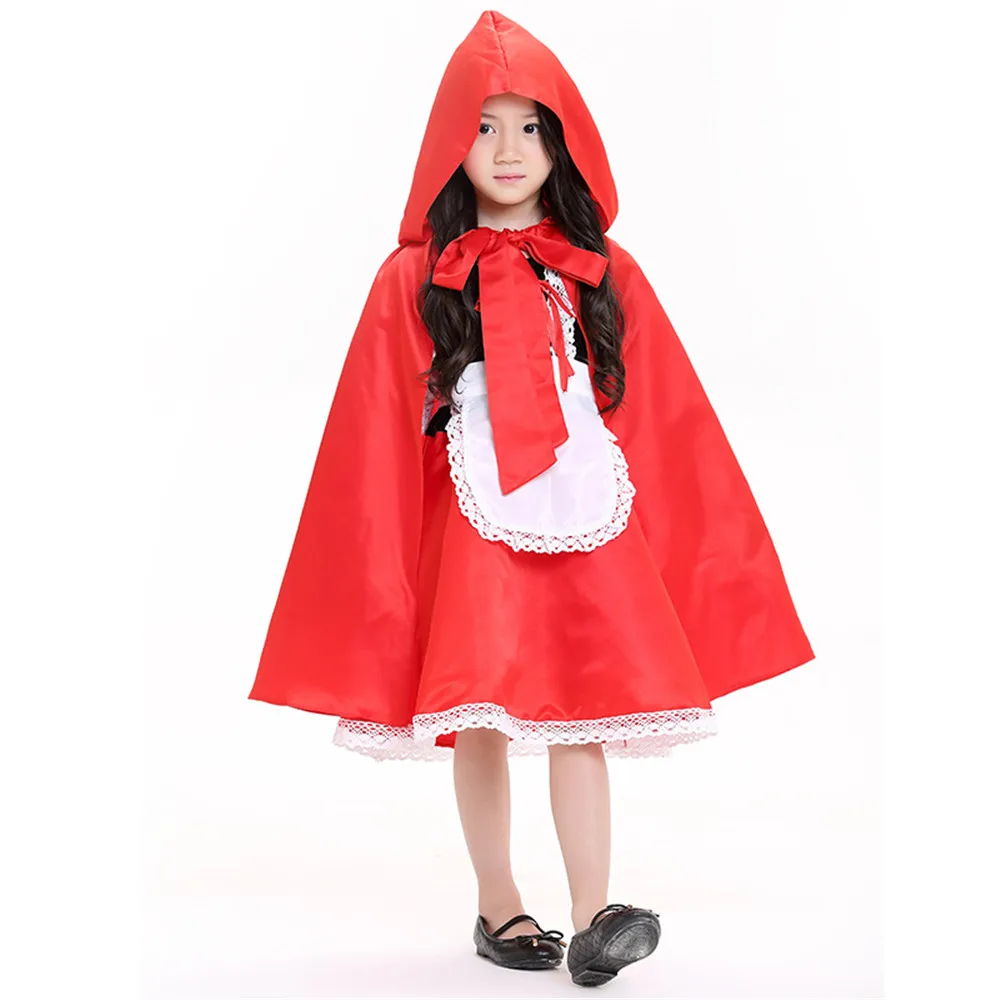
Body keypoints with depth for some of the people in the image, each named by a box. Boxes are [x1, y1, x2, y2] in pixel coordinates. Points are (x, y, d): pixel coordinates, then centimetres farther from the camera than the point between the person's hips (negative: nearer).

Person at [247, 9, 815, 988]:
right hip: (470, 532, -1)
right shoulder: (414, 277, 2)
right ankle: (499, 909, 20)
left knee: (578, 721, -4)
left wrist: (699, 542, 5)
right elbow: (377, 438, 2)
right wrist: (385, 566, -1)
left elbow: (669, 420, 8)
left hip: (586, 529, 1)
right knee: (476, 722, 3)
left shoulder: (603, 274, 7)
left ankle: (593, 923, 1)